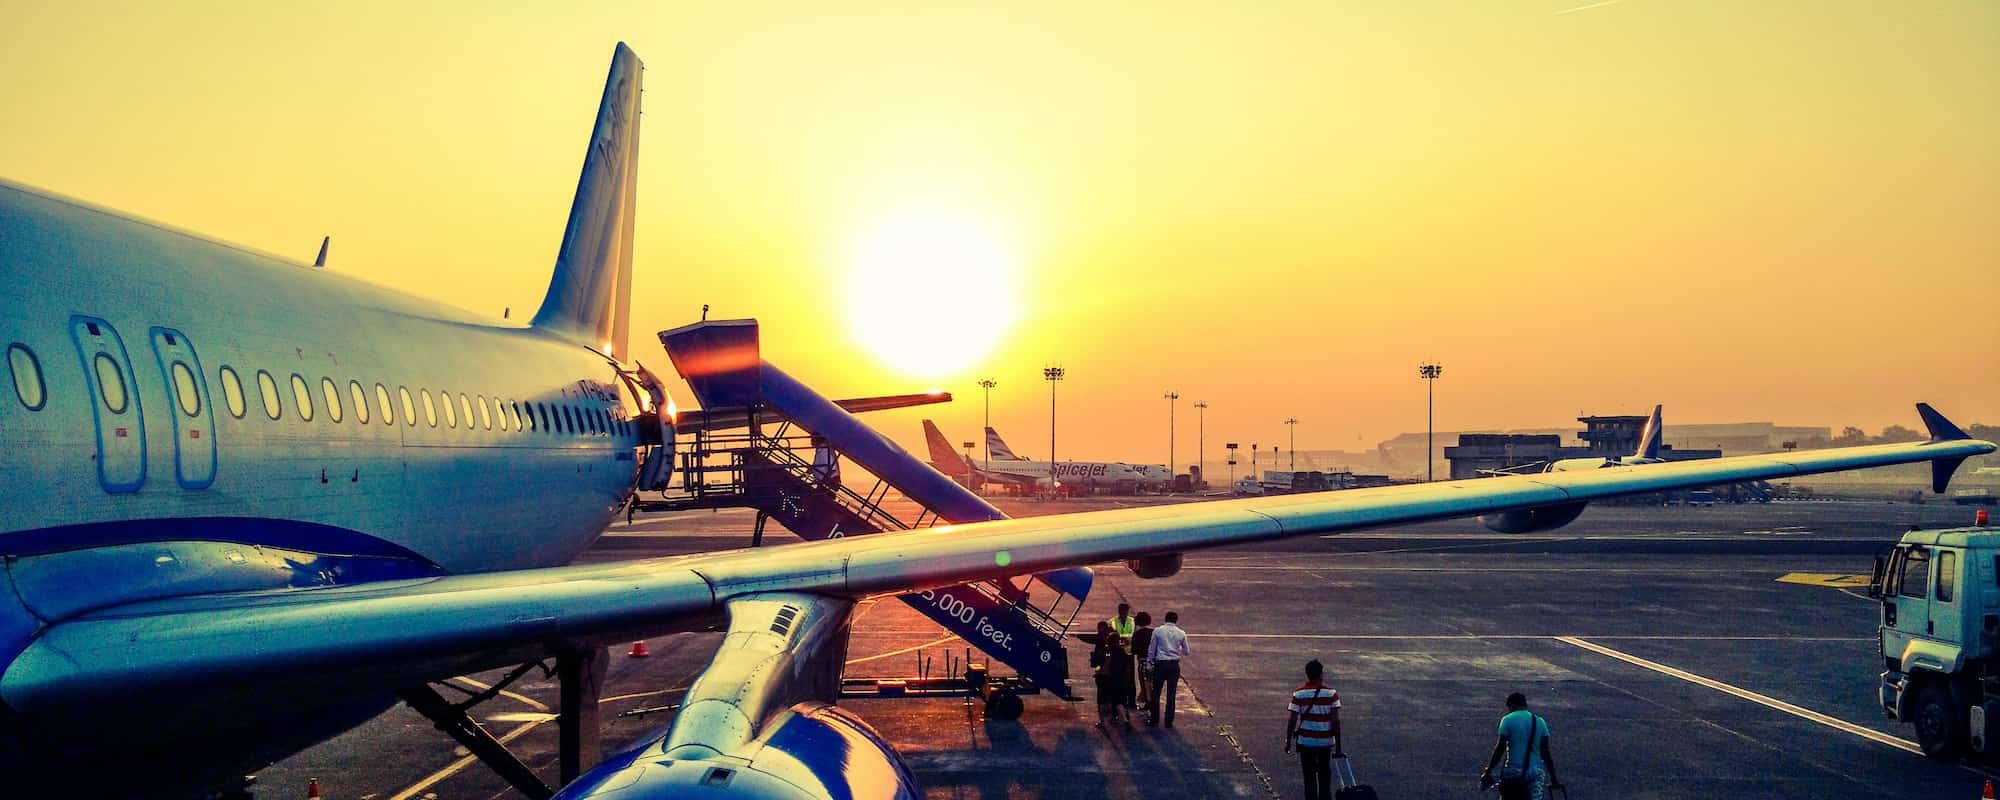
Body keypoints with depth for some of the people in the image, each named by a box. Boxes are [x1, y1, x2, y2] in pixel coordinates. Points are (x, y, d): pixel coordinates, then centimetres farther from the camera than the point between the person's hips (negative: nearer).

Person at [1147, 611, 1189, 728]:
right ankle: (1169, 721, 9)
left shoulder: (1157, 631, -2)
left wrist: (1151, 663, 10)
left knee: (1156, 692, 10)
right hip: (1174, 665, 1)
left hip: (1160, 664, -1)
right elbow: (1186, 652, 8)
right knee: (1171, 694, 7)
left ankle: (1154, 719, 13)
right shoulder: (1181, 633, 1)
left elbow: (1151, 649, 1)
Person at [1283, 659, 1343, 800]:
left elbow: (1292, 721, -9)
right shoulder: (1331, 693, -7)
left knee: (1310, 778, 9)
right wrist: (1338, 747, -6)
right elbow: (1336, 721, -10)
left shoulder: (1298, 693, -7)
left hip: (1306, 741, 0)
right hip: (1326, 741, 0)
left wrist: (1288, 741, 3)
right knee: (1325, 778, 16)